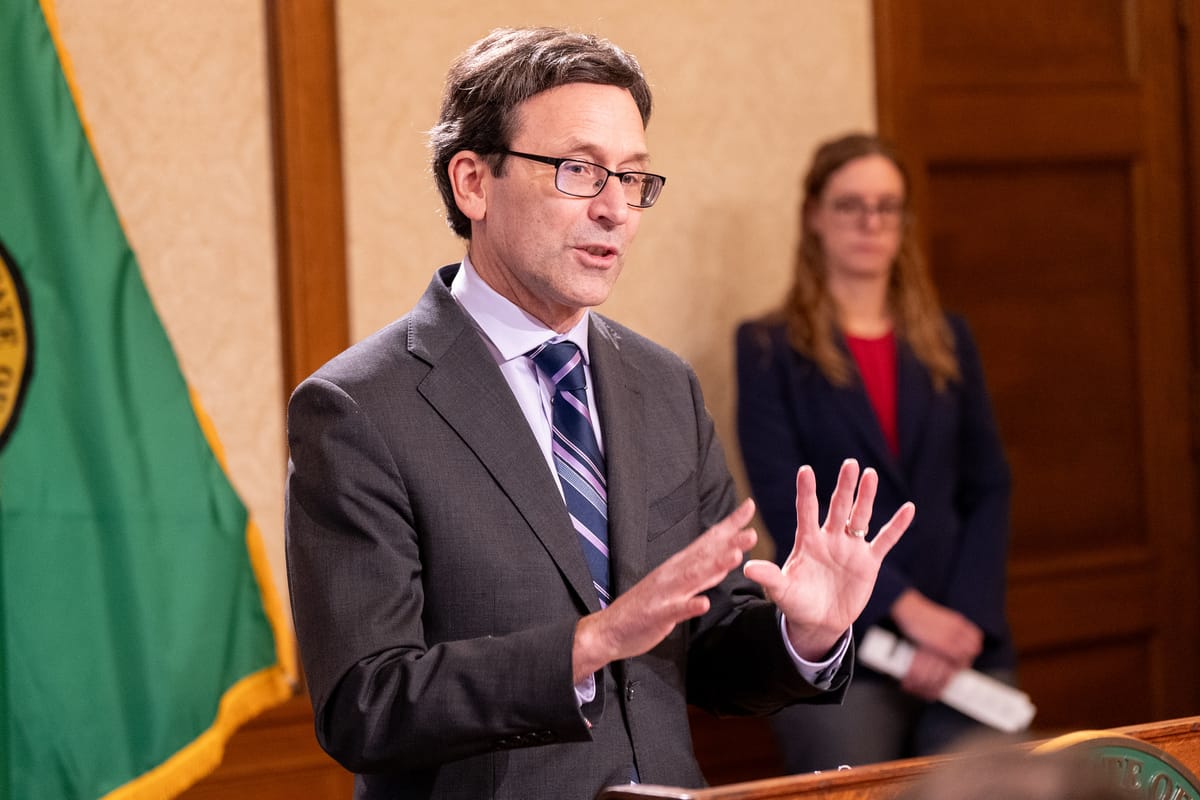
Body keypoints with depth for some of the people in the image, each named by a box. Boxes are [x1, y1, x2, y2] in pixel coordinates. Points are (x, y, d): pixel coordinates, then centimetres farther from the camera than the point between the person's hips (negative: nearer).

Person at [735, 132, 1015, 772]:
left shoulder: (946, 341, 15)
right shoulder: (770, 349, 3)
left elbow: (988, 491, 9)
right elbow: (786, 507, -7)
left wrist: (964, 621, -7)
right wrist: (906, 607, -16)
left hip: (966, 645, 3)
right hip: (838, 652, -3)